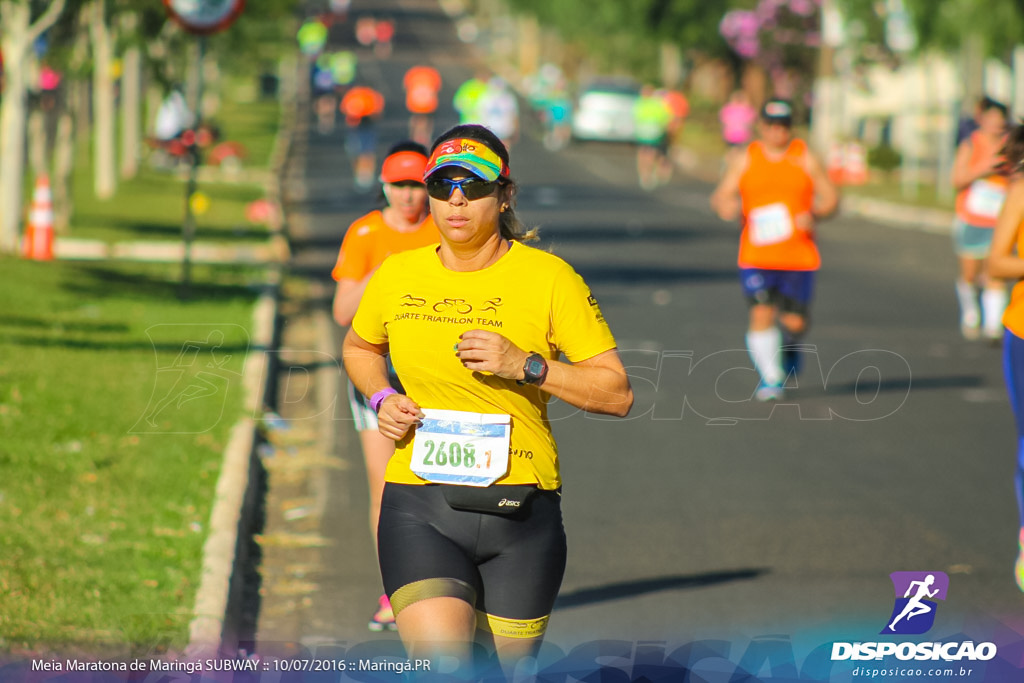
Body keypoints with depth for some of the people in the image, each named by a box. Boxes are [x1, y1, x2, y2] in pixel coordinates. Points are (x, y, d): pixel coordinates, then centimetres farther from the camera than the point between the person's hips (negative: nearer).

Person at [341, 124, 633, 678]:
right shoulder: (397, 277, 5)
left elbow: (617, 393, -3)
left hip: (519, 512, 0)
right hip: (419, 509, 0)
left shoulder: (549, 278, -3)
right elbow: (358, 347, 27)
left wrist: (526, 365, -16)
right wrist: (382, 399, 6)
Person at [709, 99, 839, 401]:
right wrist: (726, 206, -20)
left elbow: (831, 198, 6)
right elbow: (721, 196, 5)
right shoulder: (745, 160, 6)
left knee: (795, 321, -1)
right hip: (757, 257, 0)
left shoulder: (806, 159, 6)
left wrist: (813, 213, -15)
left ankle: (789, 346, 35)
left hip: (799, 256, 0)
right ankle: (770, 377, 4)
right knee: (761, 314, -11)